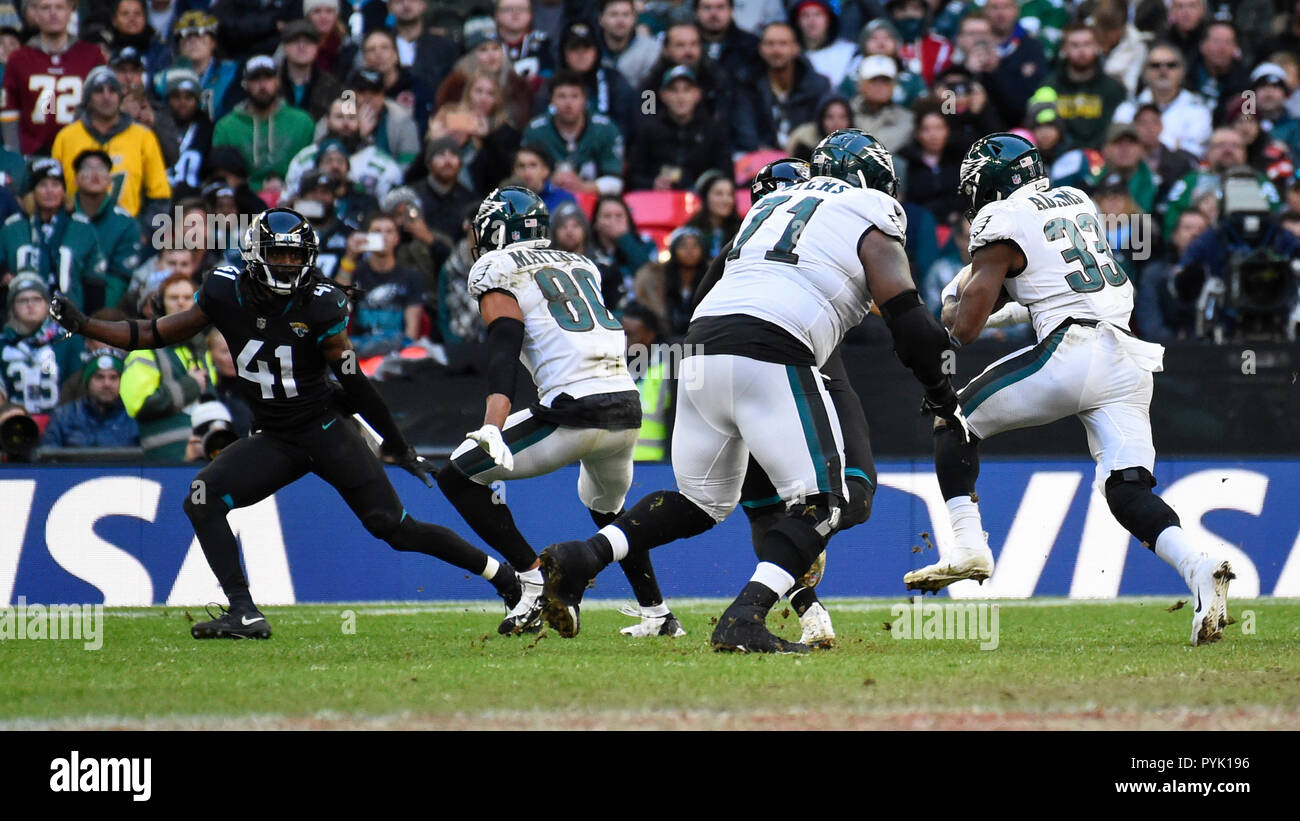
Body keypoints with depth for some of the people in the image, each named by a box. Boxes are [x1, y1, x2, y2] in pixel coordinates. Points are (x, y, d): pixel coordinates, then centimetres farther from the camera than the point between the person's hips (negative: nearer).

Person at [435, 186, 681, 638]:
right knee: (607, 507, 34)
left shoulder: (497, 269, 4)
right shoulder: (581, 265, 24)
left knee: (459, 476, 4)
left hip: (575, 409, -7)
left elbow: (504, 346, -11)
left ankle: (535, 581, -6)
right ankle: (658, 612, 29)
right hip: (629, 409, 7)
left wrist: (493, 426, -23)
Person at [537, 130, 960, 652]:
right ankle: (743, 622, -19)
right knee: (820, 504, -2)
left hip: (702, 345, 7)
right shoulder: (872, 224, 10)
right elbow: (908, 321, 4)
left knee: (702, 502, 19)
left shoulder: (772, 205, 29)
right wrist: (942, 397, 17)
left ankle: (579, 559, 1)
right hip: (769, 358, -7)